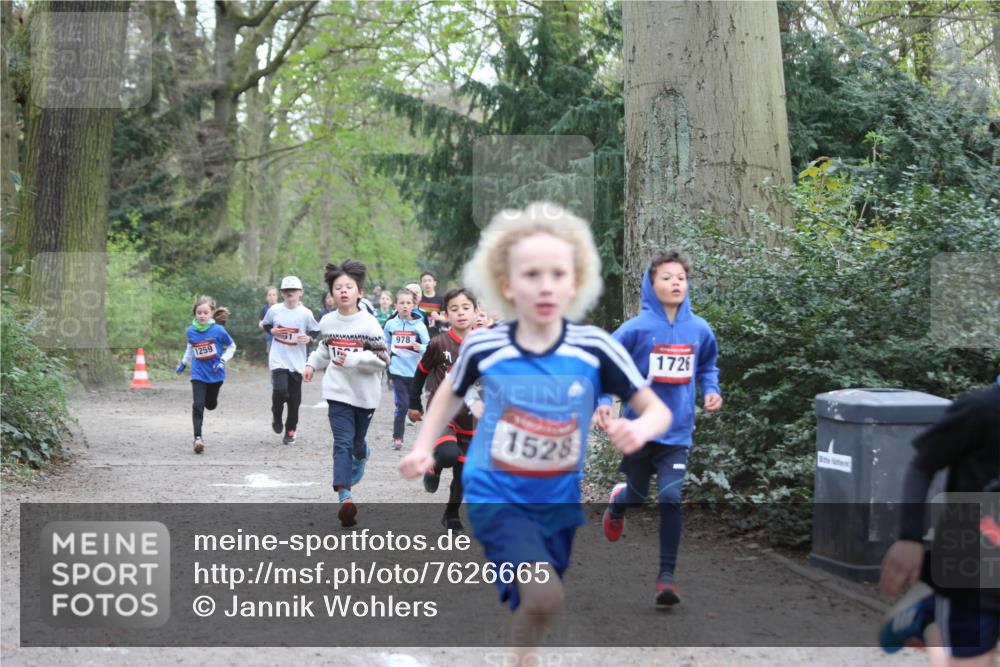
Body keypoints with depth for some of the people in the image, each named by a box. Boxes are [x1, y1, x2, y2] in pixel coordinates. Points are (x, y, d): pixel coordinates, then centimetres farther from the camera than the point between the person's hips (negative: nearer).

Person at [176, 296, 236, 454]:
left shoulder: (218, 330, -14)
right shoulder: (191, 331, -5)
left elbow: (232, 346, -2)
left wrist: (223, 361, -14)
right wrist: (183, 363, 20)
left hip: (215, 374, -1)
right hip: (198, 374, 1)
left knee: (210, 404, 15)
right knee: (198, 405, -13)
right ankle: (198, 437, -12)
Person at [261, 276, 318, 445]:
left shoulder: (306, 314, -4)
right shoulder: (274, 310, -1)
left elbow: (318, 333, 6)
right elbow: (265, 325, 16)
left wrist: (309, 339, -14)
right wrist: (272, 331, -4)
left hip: (297, 362, 1)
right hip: (278, 360, -1)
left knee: (294, 399, 5)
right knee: (280, 391, -20)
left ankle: (290, 431, 23)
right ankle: (276, 417, 11)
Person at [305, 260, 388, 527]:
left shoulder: (368, 323, -12)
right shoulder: (327, 322, 0)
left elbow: (383, 359, -12)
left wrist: (353, 359, -23)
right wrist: (312, 364, 5)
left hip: (365, 394, -1)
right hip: (338, 392, 1)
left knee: (357, 441, 17)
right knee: (343, 443, -13)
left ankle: (361, 455, 55)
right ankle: (345, 498, -23)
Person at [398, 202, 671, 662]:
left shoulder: (595, 349, -16)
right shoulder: (483, 347, -15)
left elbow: (658, 410, -11)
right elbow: (451, 392, 8)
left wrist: (638, 430, -32)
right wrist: (424, 448, 0)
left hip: (561, 501, 3)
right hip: (497, 496, -2)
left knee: (533, 605, 20)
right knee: (544, 599, -24)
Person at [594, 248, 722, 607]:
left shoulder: (700, 330, -3)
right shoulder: (637, 328, -13)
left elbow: (706, 366, 16)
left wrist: (710, 390, -2)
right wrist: (603, 400, -18)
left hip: (677, 432, 1)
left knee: (671, 500, -10)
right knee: (637, 495, 16)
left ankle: (666, 575, -2)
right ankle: (617, 504, 54)